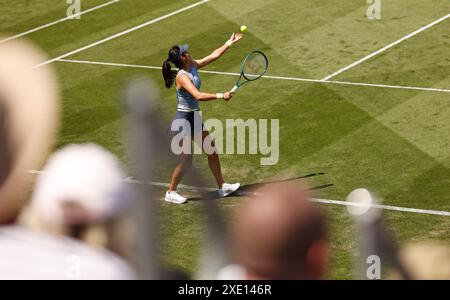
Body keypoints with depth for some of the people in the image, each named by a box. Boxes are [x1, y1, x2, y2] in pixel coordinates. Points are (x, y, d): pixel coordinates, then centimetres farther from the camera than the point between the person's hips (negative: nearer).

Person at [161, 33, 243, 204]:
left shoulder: (193, 66, 2)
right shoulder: (182, 76, -25)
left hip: (195, 118, 9)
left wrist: (230, 43, 13)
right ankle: (171, 192, 11)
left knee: (212, 152, 13)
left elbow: (214, 55, 12)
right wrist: (220, 96, -33)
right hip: (183, 120, -9)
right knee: (186, 161, -5)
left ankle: (222, 187, 25)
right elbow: (198, 96, -36)